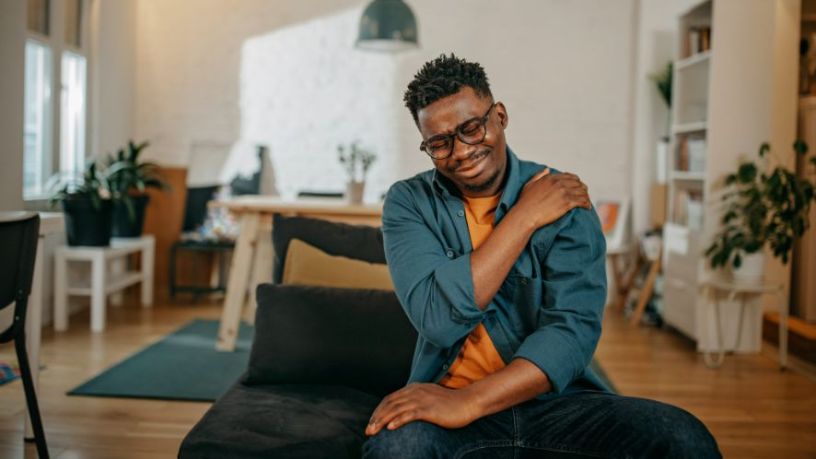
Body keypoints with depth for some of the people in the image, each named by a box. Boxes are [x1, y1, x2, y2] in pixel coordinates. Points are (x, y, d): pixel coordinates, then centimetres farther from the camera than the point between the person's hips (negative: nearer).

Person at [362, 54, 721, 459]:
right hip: (446, 398, -1)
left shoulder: (564, 199, -2)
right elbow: (439, 321, -16)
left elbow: (574, 329, -15)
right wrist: (525, 217, -14)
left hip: (556, 399, 2)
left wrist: (466, 402, -28)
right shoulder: (408, 203, -1)